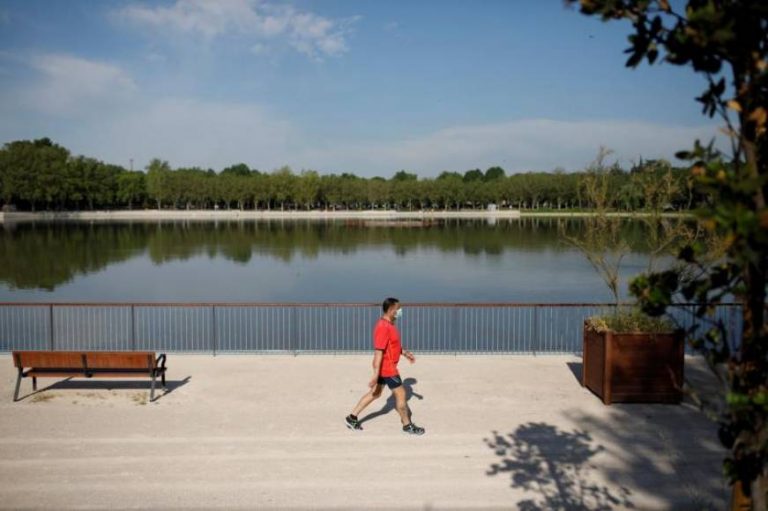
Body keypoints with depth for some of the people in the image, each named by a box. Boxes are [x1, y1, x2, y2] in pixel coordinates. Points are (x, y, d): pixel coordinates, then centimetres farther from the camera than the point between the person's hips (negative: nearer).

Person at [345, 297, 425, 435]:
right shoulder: (383, 327, -25)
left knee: (375, 393, 18)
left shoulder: (388, 324, 8)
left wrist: (405, 353, 22)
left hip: (385, 367, 10)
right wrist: (375, 374, -29)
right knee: (401, 394, 2)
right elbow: (378, 351, -28)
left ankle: (352, 418, 24)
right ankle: (407, 425, 17)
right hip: (387, 368, -10)